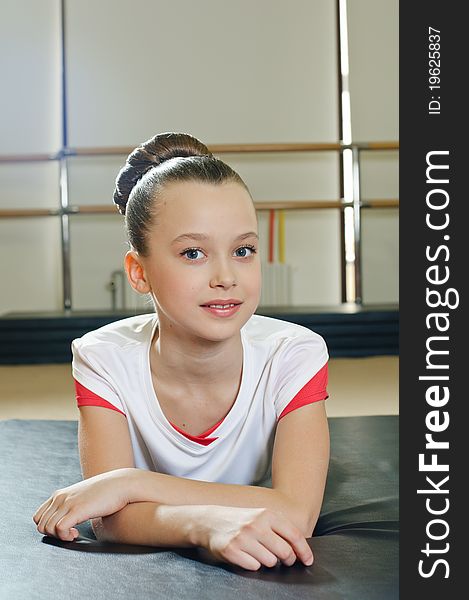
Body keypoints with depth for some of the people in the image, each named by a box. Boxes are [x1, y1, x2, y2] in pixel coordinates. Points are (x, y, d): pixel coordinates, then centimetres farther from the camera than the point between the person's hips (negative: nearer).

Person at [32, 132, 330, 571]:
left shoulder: (294, 355, -19)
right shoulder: (103, 359, -16)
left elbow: (297, 515, -29)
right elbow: (109, 521, -25)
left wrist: (129, 482, -32)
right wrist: (207, 523, -46)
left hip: (264, 574, 0)